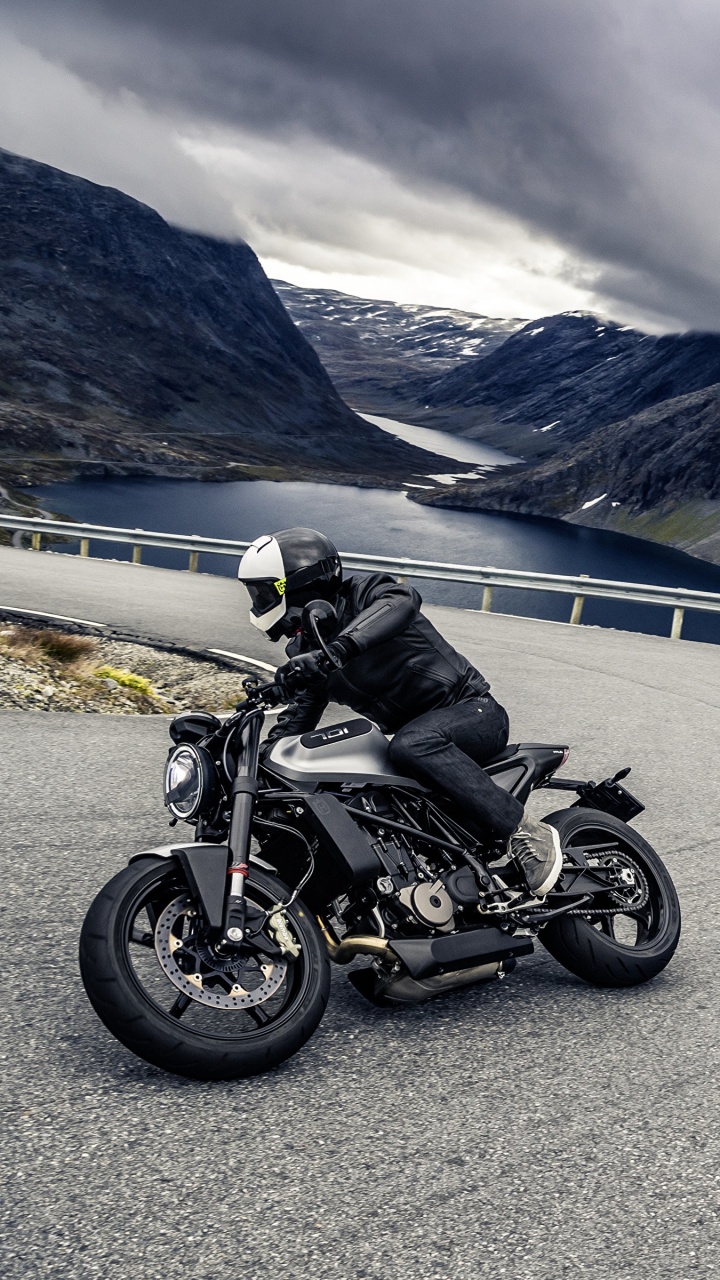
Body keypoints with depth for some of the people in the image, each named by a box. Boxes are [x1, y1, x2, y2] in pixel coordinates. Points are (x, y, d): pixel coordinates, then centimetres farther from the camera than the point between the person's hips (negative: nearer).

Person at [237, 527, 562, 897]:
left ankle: (526, 832, -32)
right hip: (412, 730, 8)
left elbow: (402, 599, -36)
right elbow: (299, 718, 14)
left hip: (474, 712, -8)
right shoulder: (306, 649, 11)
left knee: (412, 744, -38)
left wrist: (337, 648, -50)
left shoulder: (363, 594, -12)